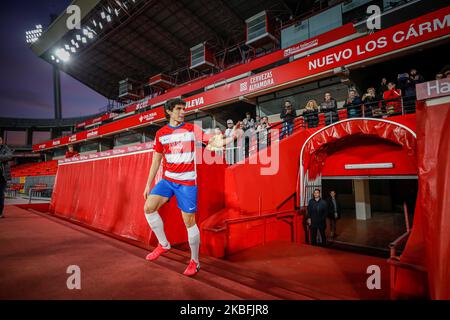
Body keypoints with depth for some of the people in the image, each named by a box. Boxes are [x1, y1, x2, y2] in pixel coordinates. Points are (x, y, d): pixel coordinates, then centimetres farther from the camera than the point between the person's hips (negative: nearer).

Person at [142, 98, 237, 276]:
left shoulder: (192, 129, -1)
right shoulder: (161, 134, 7)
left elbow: (213, 143, -4)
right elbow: (156, 160, 11)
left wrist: (232, 137, -20)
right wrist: (148, 184, 11)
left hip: (187, 182, -3)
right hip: (167, 180, 4)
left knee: (189, 222, -2)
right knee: (148, 208, -10)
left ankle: (195, 261, 18)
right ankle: (164, 245, 12)